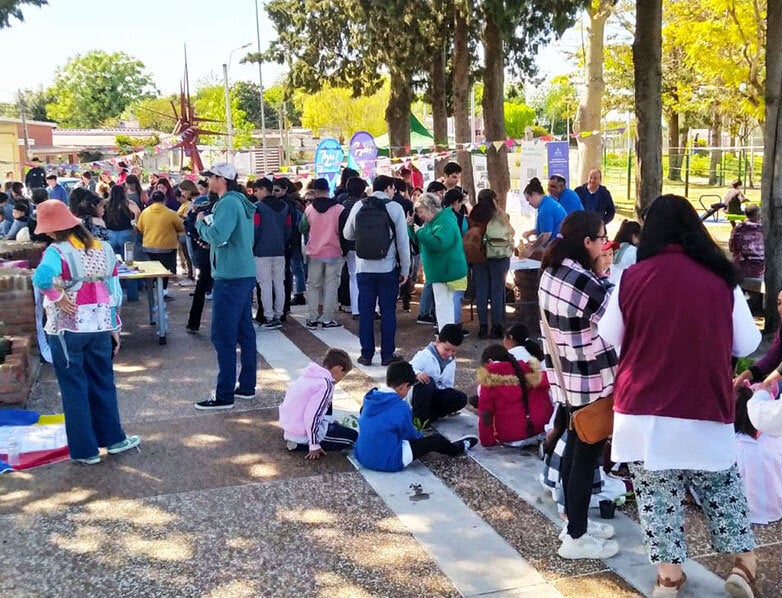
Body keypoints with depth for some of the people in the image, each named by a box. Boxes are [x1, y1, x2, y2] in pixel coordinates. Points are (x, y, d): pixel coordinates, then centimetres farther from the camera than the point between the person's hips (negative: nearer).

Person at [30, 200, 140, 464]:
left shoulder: (57, 251, -14)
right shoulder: (103, 248, 4)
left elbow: (42, 277, -36)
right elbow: (113, 290, 7)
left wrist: (57, 297, -19)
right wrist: (114, 326, 13)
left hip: (67, 327, -5)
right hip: (99, 326, 5)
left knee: (74, 389, 7)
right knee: (103, 382, 18)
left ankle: (85, 450, 15)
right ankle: (113, 438, 26)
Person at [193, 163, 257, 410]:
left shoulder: (228, 204, -16)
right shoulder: (240, 202, 15)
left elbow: (216, 236, -26)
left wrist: (201, 222, -8)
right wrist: (207, 223, 8)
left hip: (230, 277, -10)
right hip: (245, 274, 10)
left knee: (223, 336, -6)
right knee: (244, 332, 13)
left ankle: (224, 395, -2)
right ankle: (247, 386, 22)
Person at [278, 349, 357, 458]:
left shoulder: (311, 374, 6)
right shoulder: (326, 384, -20)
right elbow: (312, 416, -25)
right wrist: (314, 446, -16)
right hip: (301, 434, -9)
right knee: (352, 437, -2)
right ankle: (299, 444, -6)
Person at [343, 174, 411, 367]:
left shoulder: (359, 206, 1)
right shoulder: (395, 208, -6)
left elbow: (347, 234, 11)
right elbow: (403, 241, -5)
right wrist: (405, 269, 3)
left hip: (364, 268, 2)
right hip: (388, 269, -2)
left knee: (365, 312, 8)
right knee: (388, 312, 7)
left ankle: (366, 354, 12)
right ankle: (387, 354, 11)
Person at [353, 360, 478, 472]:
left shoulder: (370, 398, 2)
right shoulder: (401, 407, -19)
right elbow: (409, 434, -4)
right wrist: (420, 436, 21)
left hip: (362, 457, 7)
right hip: (388, 461, -7)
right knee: (435, 439, 9)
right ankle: (456, 449, 38)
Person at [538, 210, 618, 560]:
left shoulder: (551, 273, 3)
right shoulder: (586, 283, -24)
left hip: (565, 376, 9)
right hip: (591, 382, -9)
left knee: (574, 449, 19)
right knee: (587, 456, 2)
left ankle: (574, 521, 33)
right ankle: (576, 538, 12)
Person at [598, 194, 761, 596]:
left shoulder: (633, 278, -9)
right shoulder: (721, 278, -7)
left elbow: (609, 337, 4)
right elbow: (747, 343, 3)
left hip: (644, 408, -1)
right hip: (706, 407, 1)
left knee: (657, 494, 12)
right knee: (723, 487, 20)